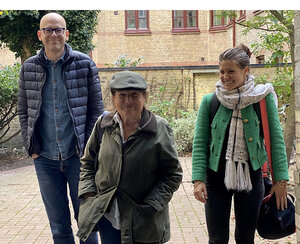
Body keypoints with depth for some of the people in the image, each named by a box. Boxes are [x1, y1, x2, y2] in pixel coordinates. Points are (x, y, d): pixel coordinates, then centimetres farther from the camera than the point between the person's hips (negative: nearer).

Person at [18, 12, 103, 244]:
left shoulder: (85, 64, -2)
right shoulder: (29, 68, 5)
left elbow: (96, 110, 0)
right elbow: (24, 112, 11)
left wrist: (88, 149, -5)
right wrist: (31, 148, 3)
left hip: (78, 156, -2)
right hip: (45, 159, 2)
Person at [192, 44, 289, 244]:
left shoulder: (263, 98, -4)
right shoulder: (210, 101, -2)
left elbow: (276, 139, -2)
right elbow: (200, 143, -2)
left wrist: (281, 180, -6)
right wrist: (198, 180, -11)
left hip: (251, 177, 0)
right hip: (216, 176, 0)